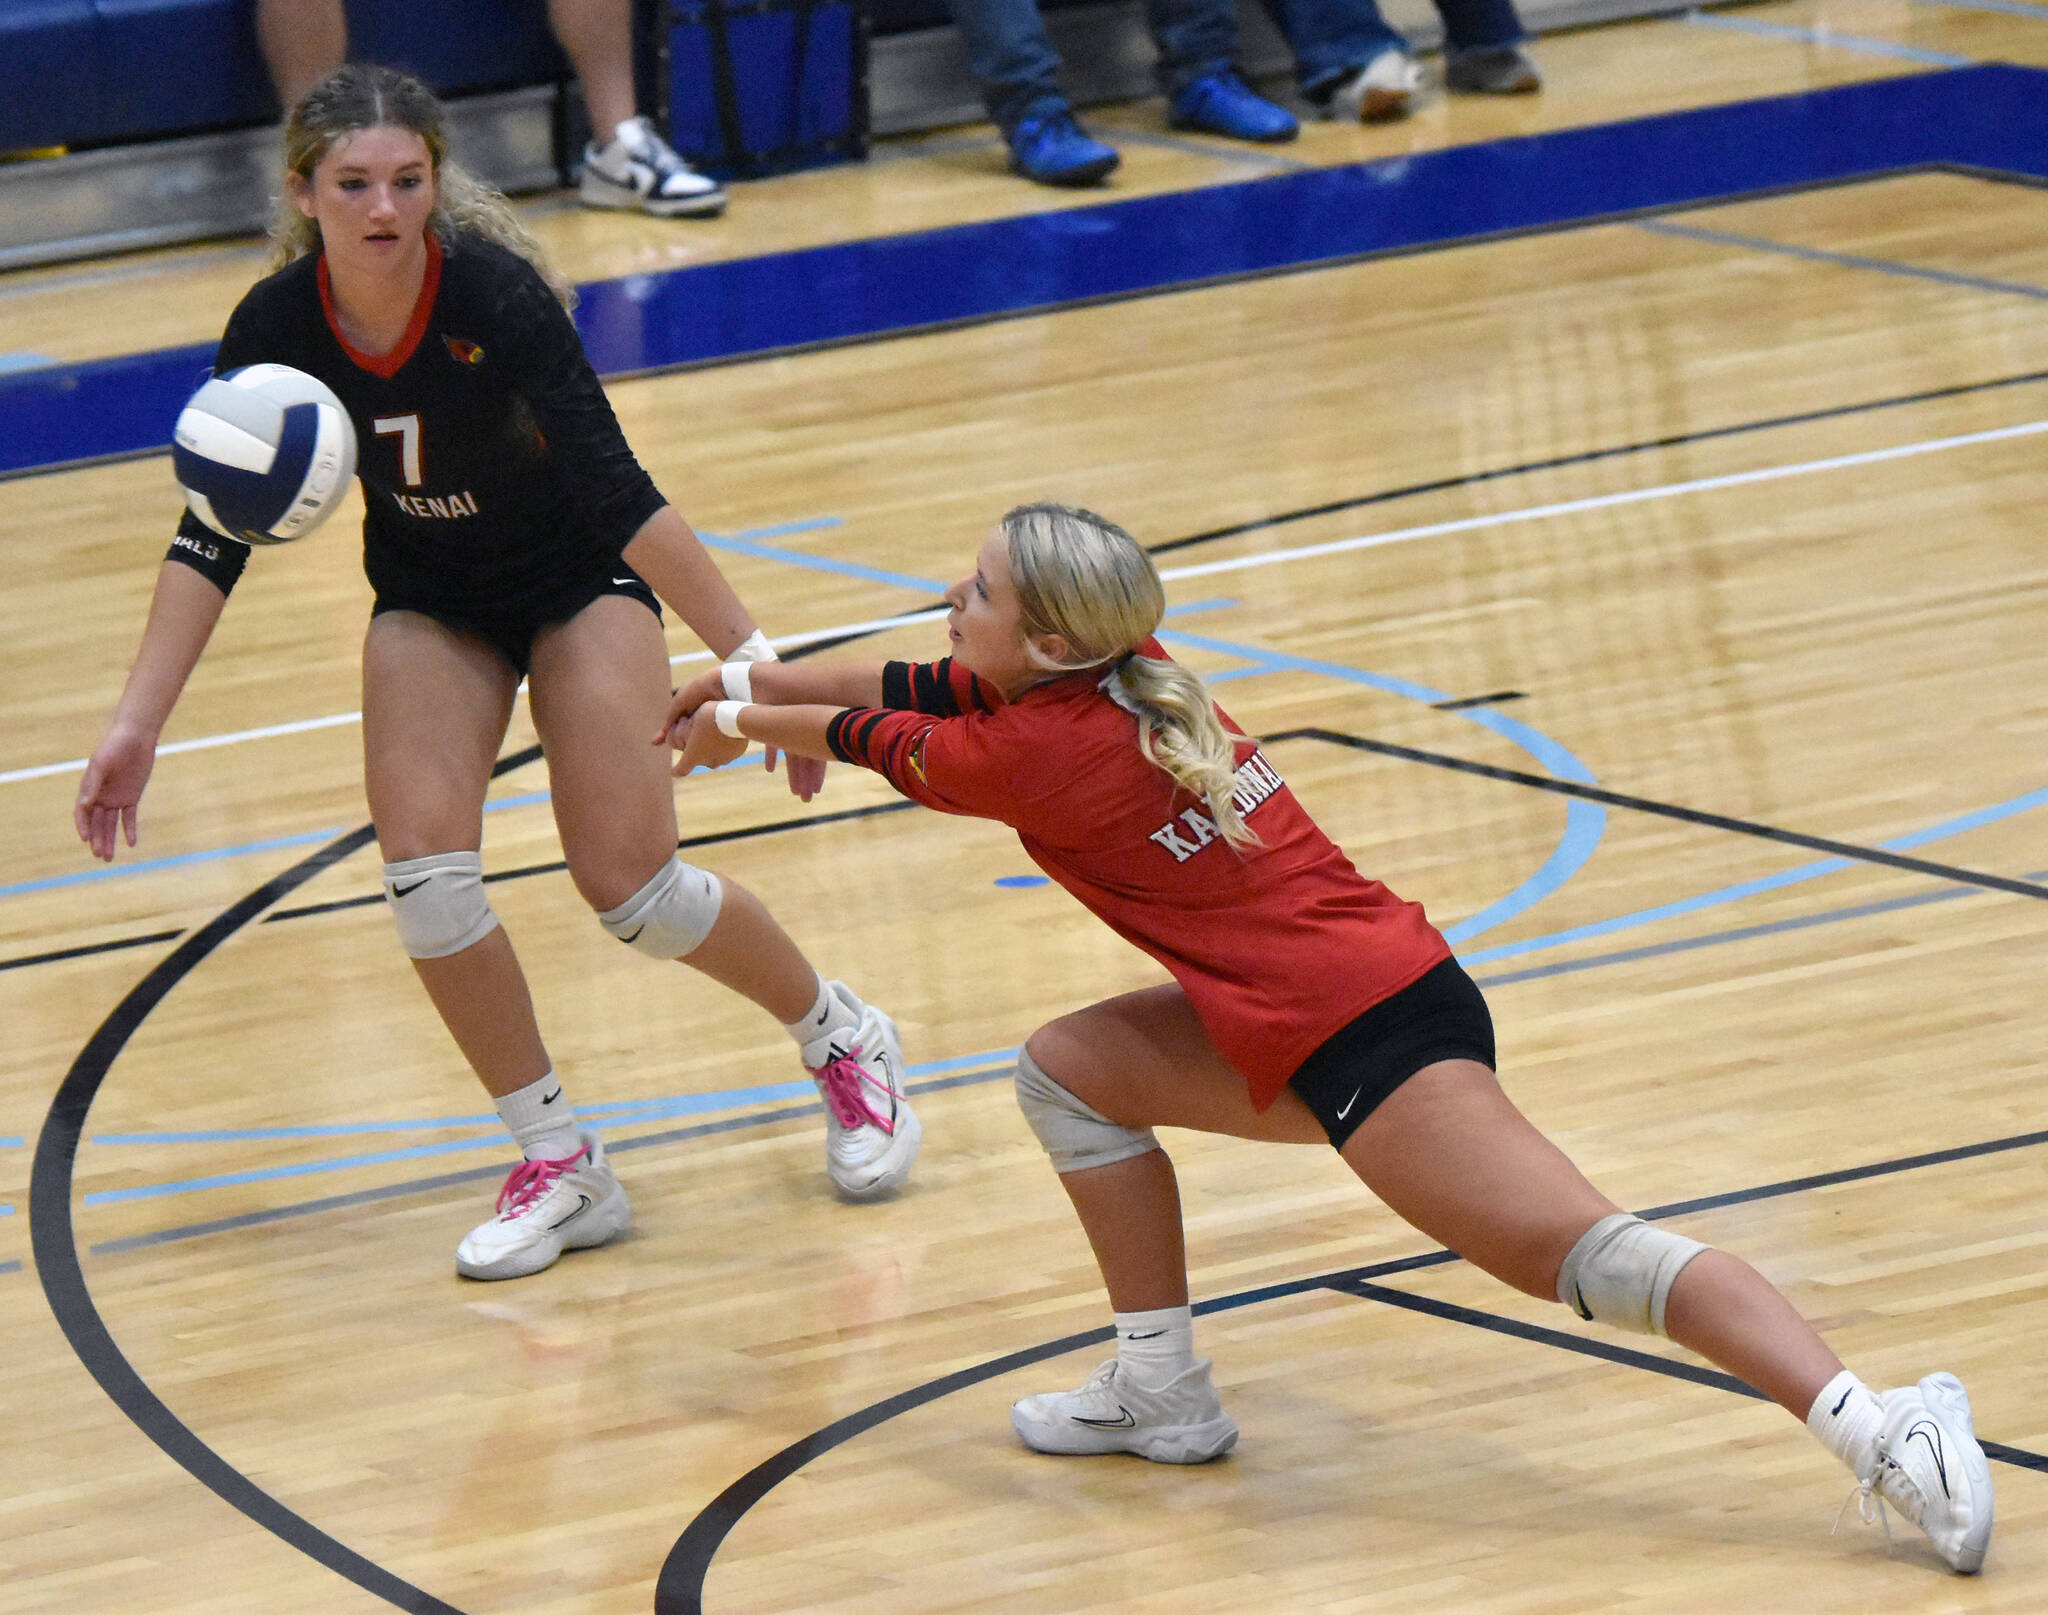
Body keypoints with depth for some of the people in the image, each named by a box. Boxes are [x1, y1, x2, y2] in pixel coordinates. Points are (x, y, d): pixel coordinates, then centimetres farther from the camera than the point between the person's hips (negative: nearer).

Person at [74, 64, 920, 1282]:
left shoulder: (497, 298, -31)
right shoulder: (277, 330, -20)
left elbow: (617, 494, -30)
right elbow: (215, 540, -11)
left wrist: (754, 659, -34)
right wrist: (137, 725, -15)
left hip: (582, 581, -3)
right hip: (433, 606, 3)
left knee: (630, 886, -12)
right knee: (424, 873, -16)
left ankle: (847, 1042, 17)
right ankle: (562, 1166, 0)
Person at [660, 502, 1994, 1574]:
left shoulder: (1047, 753, -10)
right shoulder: (1120, 686, 14)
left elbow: (872, 738, 9)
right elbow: (911, 691, 28)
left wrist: (741, 724, 27)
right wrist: (743, 683, 34)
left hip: (1369, 1040, -10)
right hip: (1306, 1034, 10)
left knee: (1582, 1254, -19)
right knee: (1071, 1070, 18)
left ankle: (1881, 1430, -28)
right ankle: (1164, 1395, 20)